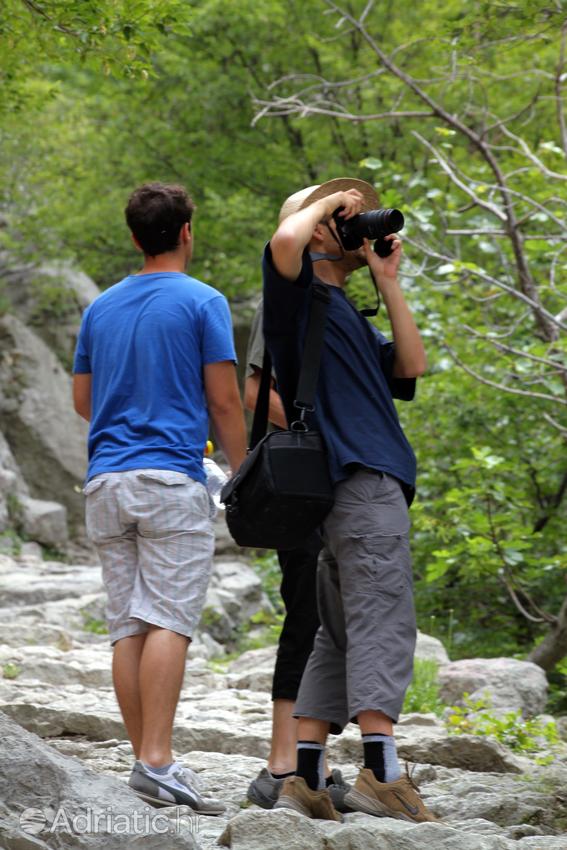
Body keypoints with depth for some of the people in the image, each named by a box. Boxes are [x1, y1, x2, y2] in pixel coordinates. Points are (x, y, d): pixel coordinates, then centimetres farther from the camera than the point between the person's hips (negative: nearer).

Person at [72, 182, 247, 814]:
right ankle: (156, 762, -19)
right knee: (169, 623, -10)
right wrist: (242, 474, 5)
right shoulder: (202, 303, -3)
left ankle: (146, 761, 5)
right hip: (172, 478, -5)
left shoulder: (101, 308, 13)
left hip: (106, 480, 5)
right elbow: (223, 400, -5)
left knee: (128, 626, 5)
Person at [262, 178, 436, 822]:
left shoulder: (345, 312, 28)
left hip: (368, 477, 10)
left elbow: (409, 367, 19)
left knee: (339, 635, 6)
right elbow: (284, 241, -22)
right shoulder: (300, 293, 0)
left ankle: (304, 778, 4)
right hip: (360, 478, -10)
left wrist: (388, 283, 18)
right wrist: (328, 200, -3)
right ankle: (380, 772, -24)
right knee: (383, 622, -17)